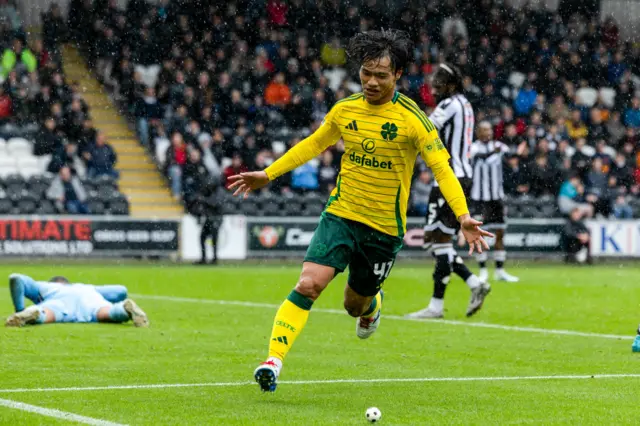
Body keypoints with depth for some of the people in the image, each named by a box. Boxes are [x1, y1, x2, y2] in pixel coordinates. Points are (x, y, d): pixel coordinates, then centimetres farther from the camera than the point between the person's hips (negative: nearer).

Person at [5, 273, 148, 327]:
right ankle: (127, 309, -59)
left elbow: (16, 278, 23)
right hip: (89, 297, 2)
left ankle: (32, 313, -65)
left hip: (60, 301, -2)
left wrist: (19, 310, 25)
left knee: (45, 315, -31)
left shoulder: (43, 286, 41)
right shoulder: (88, 288, 48)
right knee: (108, 314, -27)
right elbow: (121, 290, 39)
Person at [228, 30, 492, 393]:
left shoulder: (412, 119, -13)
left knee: (356, 305, 14)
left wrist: (463, 216, -27)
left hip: (385, 227, -2)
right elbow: (313, 145, 18)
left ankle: (372, 305, 52)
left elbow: (442, 168, -14)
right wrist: (268, 175, 19)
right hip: (341, 214, 2)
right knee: (308, 285, -19)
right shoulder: (345, 110, 0)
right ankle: (274, 360, -19)